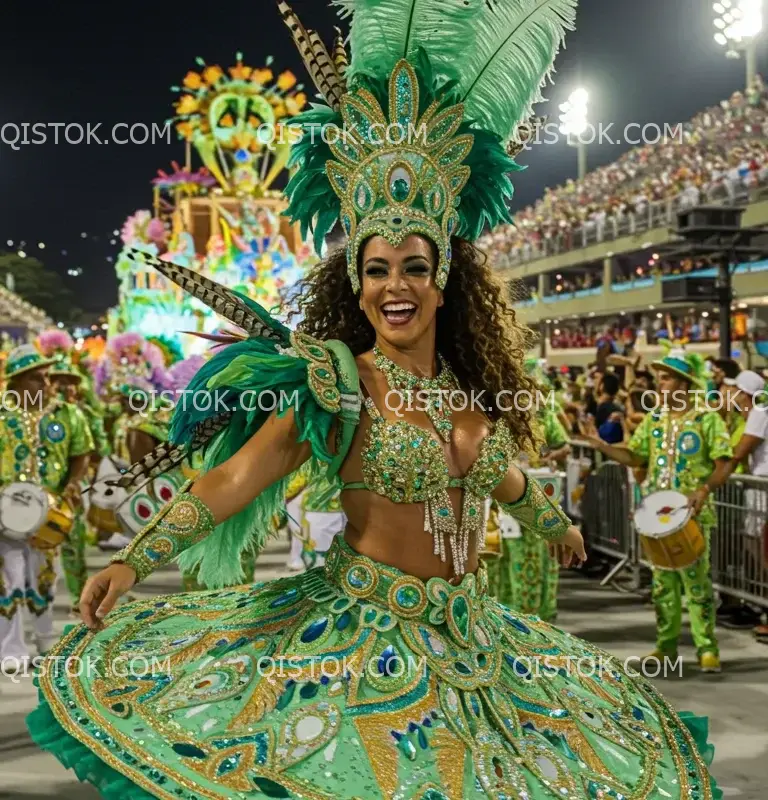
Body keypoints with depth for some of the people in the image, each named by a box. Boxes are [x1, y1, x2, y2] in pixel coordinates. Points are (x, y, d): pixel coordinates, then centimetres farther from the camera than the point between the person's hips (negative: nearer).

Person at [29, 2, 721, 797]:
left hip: (470, 635, 5)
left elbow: (503, 475, 24)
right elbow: (236, 475, -20)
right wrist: (131, 560, -31)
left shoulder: (471, 384, 4)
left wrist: (556, 524, 42)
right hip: (361, 632, -5)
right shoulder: (336, 380, -12)